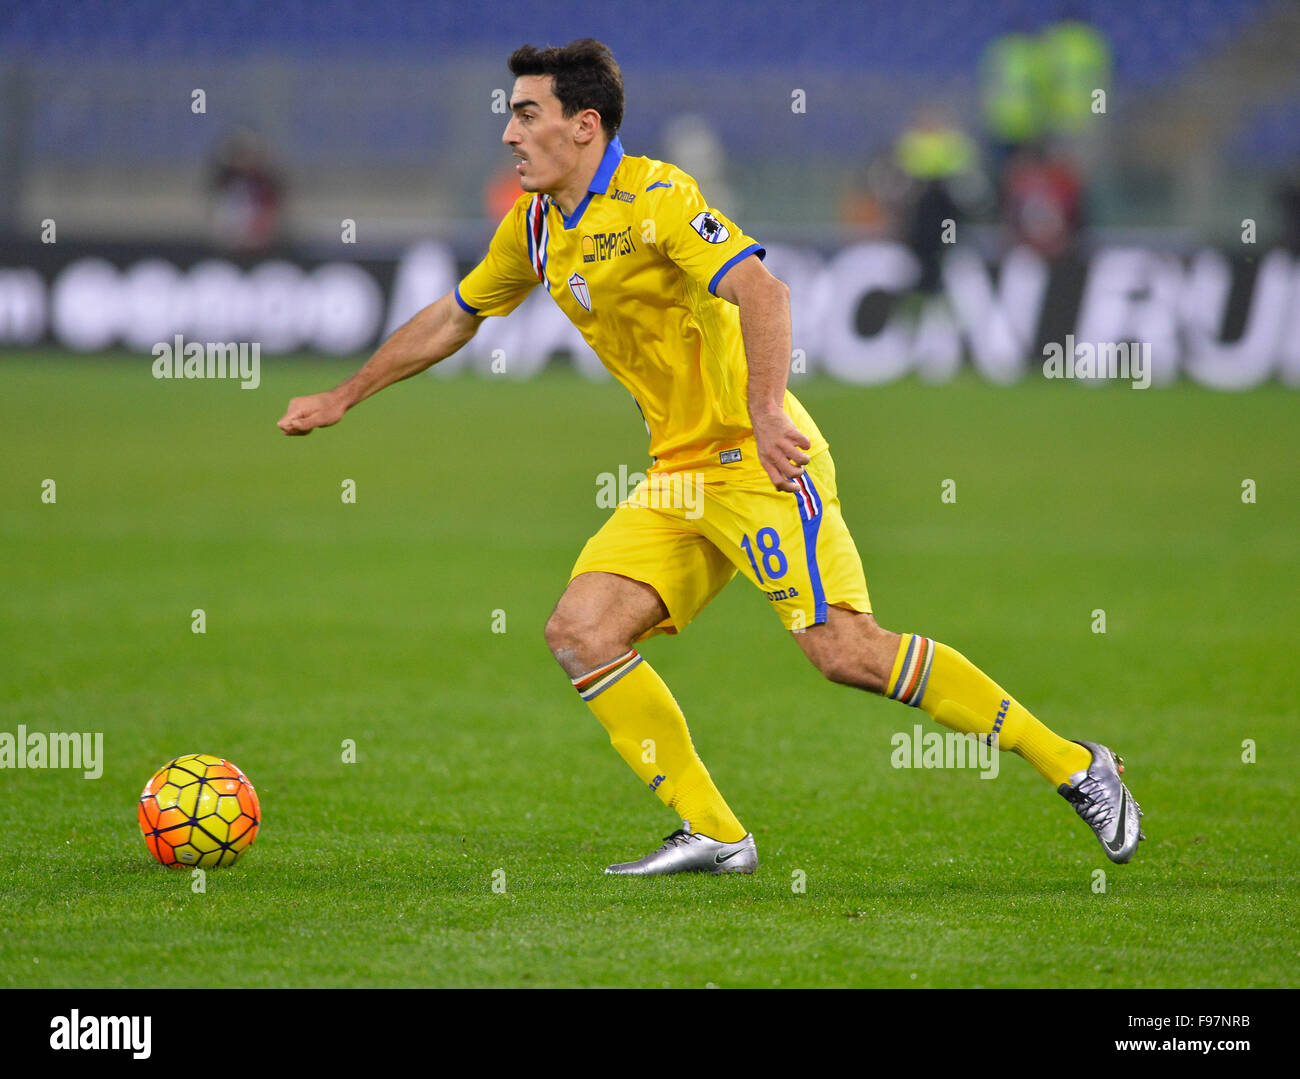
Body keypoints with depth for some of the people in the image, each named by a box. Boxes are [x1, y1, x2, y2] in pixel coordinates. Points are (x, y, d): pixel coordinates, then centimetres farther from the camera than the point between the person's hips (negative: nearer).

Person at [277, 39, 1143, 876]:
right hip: (679, 478, 8)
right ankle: (714, 835, -2)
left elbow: (763, 293, -26)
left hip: (757, 462, -8)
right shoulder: (537, 225, 13)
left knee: (845, 649, -18)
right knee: (580, 631, -6)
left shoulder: (658, 200, -13)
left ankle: (1074, 767, -8)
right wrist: (343, 398, 30)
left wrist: (764, 411, -38)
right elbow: (454, 317, 28)